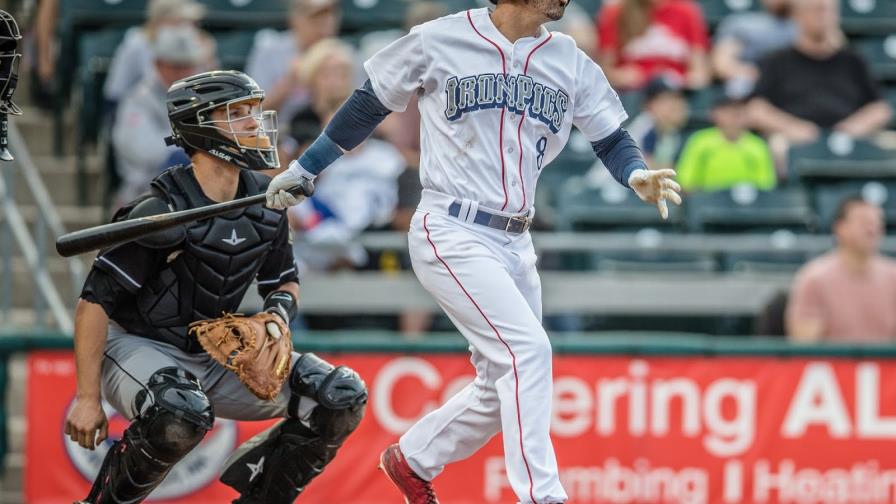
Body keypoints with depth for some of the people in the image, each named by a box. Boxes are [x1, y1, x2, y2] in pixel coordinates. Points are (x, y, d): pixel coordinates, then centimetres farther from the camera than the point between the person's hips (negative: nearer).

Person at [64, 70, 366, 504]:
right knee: (181, 415, -40)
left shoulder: (265, 203, 0)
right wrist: (87, 398, -20)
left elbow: (284, 281, 16)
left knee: (342, 398, -9)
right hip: (137, 350, -7)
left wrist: (279, 309, -8)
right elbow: (94, 302, -19)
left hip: (217, 359, 7)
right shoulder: (161, 212, -20)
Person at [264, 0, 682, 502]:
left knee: (501, 391, 11)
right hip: (451, 233, -6)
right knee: (528, 350, -21)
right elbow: (371, 103, 7)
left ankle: (412, 460, 34)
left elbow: (610, 138, 10)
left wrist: (636, 175, -13)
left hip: (515, 244, 6)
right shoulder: (439, 42, -5)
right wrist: (306, 168, 11)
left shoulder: (570, 61, 7)